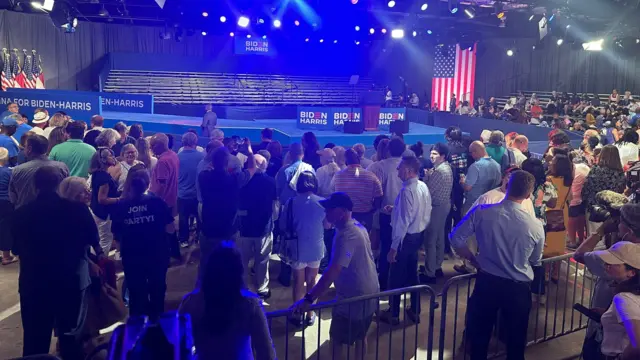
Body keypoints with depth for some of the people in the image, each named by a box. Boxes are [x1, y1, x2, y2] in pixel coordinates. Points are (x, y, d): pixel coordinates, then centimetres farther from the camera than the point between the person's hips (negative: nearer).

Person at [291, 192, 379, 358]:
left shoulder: (346, 235, -26)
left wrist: (308, 299, -38)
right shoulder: (358, 227, 4)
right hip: (368, 293, 10)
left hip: (353, 298, -10)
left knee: (337, 339, 5)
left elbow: (332, 271, -35)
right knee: (360, 336, 24)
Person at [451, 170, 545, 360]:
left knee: (479, 337, 20)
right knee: (516, 340, 22)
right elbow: (535, 262, 2)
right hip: (518, 288, 0)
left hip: (486, 282, 0)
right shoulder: (535, 226, -15)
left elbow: (456, 239, -10)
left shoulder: (482, 212, -16)